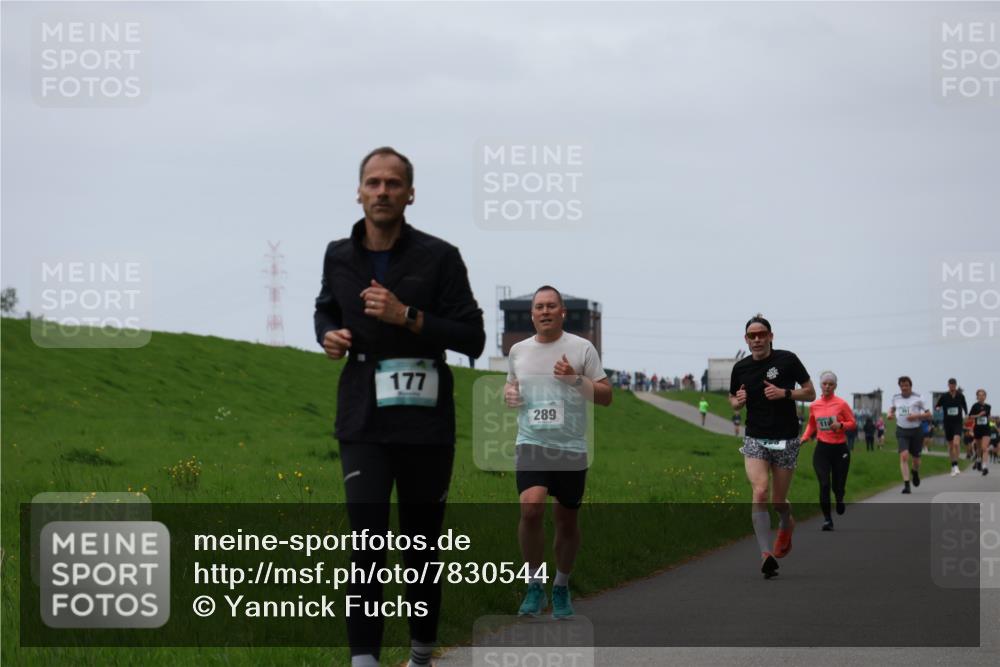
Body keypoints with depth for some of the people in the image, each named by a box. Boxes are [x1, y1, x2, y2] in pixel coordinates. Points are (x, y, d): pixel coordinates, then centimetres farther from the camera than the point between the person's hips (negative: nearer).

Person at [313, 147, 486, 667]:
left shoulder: (439, 257, -6)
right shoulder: (339, 256, 5)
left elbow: (472, 338, -7)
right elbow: (325, 309, 25)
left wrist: (407, 317, -19)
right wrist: (329, 334, 2)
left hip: (425, 424, -1)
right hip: (363, 423, 1)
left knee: (421, 544, 9)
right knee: (367, 542, -11)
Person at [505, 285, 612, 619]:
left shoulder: (582, 348, 1)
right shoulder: (518, 350, 10)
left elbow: (605, 396, 1)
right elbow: (511, 384, 26)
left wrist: (575, 379, -15)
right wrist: (508, 393, 3)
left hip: (571, 448, -1)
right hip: (532, 444, 1)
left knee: (567, 521, 7)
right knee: (531, 507, -22)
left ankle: (561, 586, 28)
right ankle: (535, 583, -6)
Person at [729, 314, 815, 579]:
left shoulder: (787, 360, -5)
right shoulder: (741, 368, 3)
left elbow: (810, 393, 0)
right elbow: (733, 399, 19)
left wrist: (784, 393, -17)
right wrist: (738, 401, -5)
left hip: (786, 440, -1)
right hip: (755, 439, 1)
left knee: (778, 501, 6)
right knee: (760, 492, -20)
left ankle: (786, 524, 43)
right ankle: (766, 554, -22)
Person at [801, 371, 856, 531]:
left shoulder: (841, 404, -4)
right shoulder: (814, 405, 5)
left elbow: (853, 423, 0)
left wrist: (841, 425, -19)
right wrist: (805, 437, 4)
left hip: (840, 449, -1)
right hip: (822, 448, 2)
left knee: (838, 486, 2)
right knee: (824, 485, -10)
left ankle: (839, 499, 39)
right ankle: (827, 519, -3)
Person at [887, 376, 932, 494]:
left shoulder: (917, 398, -5)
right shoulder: (896, 398, 5)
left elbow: (928, 414, -1)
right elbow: (892, 408, 26)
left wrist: (917, 416, -18)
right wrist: (890, 414, 3)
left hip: (916, 431, -1)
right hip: (902, 431, 1)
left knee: (915, 458, 10)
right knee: (904, 456, -18)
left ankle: (915, 472, 47)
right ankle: (906, 484, -18)